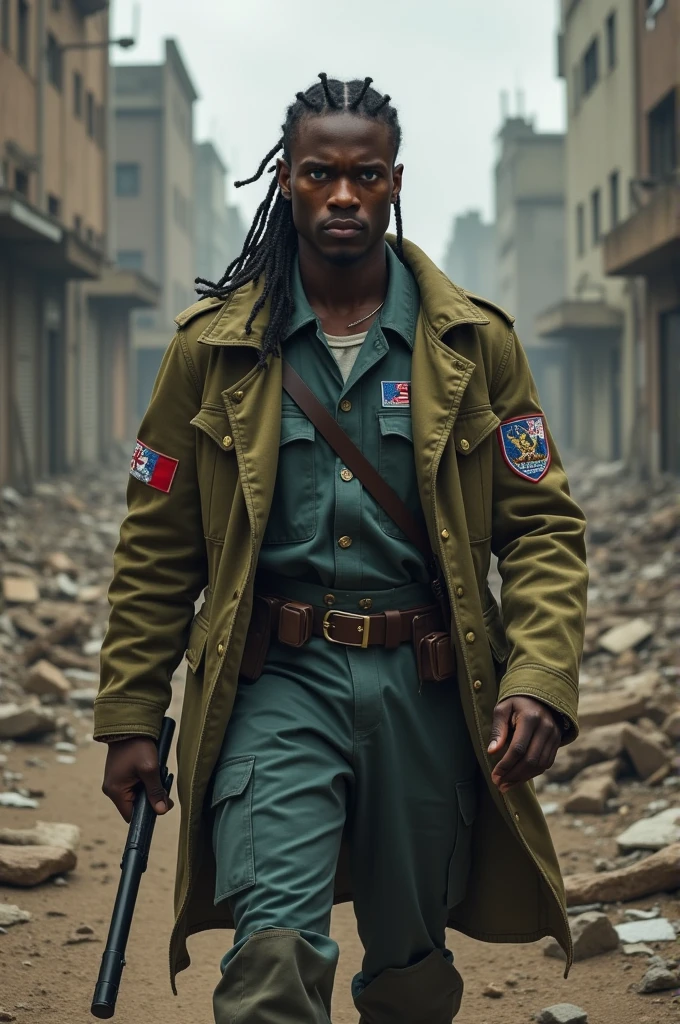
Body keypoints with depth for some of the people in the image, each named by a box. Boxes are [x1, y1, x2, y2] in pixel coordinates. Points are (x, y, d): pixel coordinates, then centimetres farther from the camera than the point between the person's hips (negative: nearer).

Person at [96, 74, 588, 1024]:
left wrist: (540, 681, -11)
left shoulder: (475, 342, 5)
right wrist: (130, 716, 4)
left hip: (427, 691, 2)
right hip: (277, 678, -1)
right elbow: (158, 545, 8)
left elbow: (544, 527, 4)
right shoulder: (213, 346, 4)